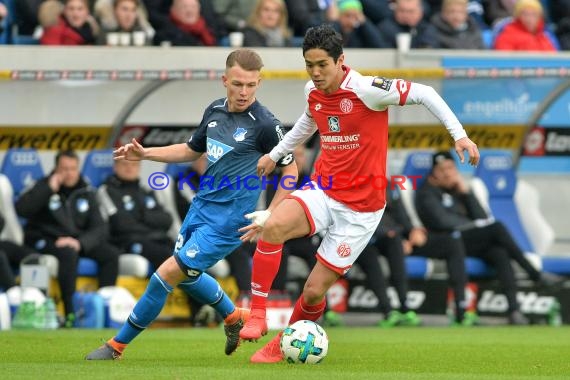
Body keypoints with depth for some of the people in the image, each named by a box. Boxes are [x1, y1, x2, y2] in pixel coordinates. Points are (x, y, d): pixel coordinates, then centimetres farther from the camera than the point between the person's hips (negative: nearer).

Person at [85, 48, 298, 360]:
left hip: (227, 218, -8)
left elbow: (290, 169, -8)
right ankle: (234, 319, 47)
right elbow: (192, 150, 21)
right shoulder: (215, 111, 4)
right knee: (186, 275, 24)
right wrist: (145, 154, 12)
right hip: (201, 205, 8)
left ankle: (117, 346, 2)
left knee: (168, 273, -10)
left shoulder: (264, 124, -17)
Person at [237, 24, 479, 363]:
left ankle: (284, 346, 26)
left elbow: (425, 93, -12)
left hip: (361, 207, -4)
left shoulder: (367, 90, -19)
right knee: (273, 225, -29)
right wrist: (276, 154, 33)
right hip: (323, 191, 4)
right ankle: (258, 315, -20)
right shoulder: (313, 92, 2)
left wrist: (459, 135, -18)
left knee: (315, 291, -3)